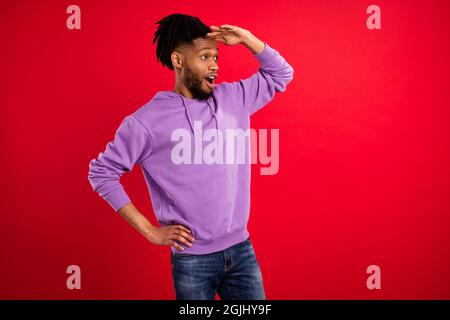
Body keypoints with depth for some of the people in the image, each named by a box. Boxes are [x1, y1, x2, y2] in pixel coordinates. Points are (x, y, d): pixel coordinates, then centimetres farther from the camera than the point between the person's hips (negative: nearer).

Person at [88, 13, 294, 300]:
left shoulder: (233, 98, 6)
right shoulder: (148, 120, -7)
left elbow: (281, 75, 16)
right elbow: (102, 172, -2)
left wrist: (246, 38, 0)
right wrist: (150, 230, -5)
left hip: (242, 250, 4)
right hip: (192, 259, -4)